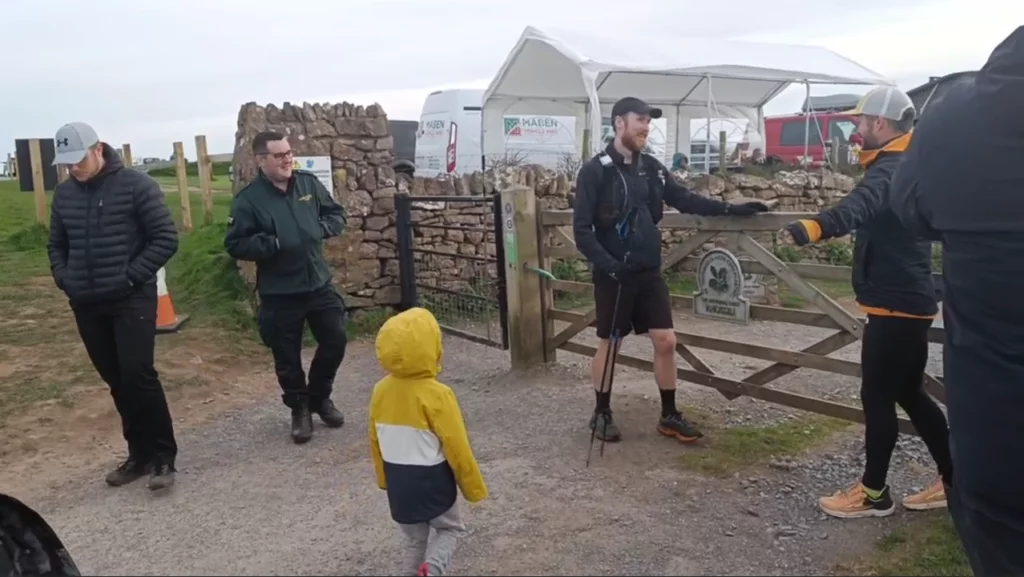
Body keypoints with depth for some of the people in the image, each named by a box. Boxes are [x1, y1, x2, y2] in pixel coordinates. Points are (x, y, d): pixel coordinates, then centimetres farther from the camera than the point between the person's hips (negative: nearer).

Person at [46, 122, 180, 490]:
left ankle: (163, 456, 1)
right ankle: (140, 453, 21)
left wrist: (132, 277, -15)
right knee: (117, 382, 10)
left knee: (138, 375, -11)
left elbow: (166, 239, -10)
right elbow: (56, 245, 20)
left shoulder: (136, 185, -8)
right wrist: (64, 279, 3)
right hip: (87, 306, 5)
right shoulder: (64, 193, 9)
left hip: (132, 300, -5)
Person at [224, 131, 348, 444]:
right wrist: (274, 244, -23)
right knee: (287, 357, 8)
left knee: (335, 341, 9)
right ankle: (300, 409, 30)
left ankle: (320, 397, 33)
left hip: (319, 283, 4)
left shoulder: (309, 183, 1)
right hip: (279, 294, -4)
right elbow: (235, 245, -12)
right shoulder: (248, 199, -11)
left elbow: (337, 214, 12)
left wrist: (321, 228, -7)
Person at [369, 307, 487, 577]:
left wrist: (384, 479, 20)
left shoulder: (381, 391, -6)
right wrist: (474, 488, -4)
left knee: (414, 541, 22)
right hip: (431, 481, -5)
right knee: (451, 529, 17)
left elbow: (375, 441, 5)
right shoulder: (436, 395, -23)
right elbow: (456, 447, -16)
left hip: (399, 482, 5)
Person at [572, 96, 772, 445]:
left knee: (666, 341, 5)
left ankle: (669, 416, 20)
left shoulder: (650, 167, 6)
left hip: (648, 272, 5)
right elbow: (582, 229, -13)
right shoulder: (595, 171, -11)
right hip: (613, 275, -5)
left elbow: (685, 199, 11)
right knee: (609, 344, 7)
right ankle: (601, 414, 25)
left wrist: (731, 209, 3)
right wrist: (608, 264, -24)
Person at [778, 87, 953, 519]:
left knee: (877, 397, 0)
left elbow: (860, 205, -42)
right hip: (908, 299, 10)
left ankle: (873, 493, 13)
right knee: (909, 393, 18)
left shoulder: (891, 171, -20)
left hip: (895, 303, -10)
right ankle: (953, 482, 27)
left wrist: (811, 228, -59)